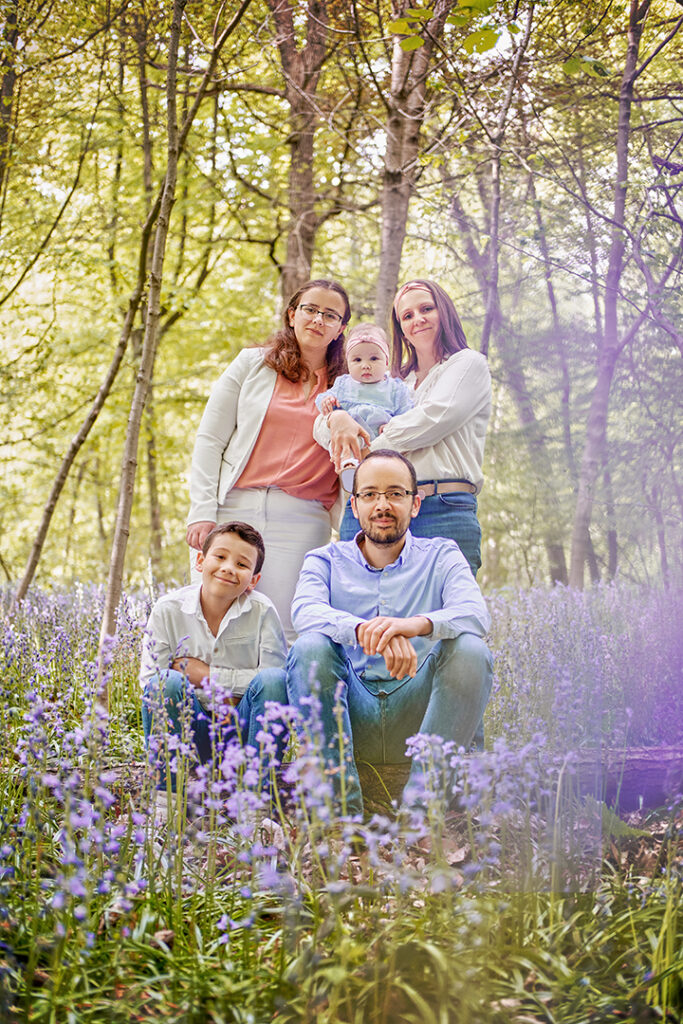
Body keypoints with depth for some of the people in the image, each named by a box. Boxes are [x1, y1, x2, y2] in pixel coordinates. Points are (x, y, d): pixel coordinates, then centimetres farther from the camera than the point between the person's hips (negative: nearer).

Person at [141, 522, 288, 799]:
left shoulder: (262, 612, -8)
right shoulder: (169, 610, -6)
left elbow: (275, 677, -14)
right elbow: (148, 680, -10)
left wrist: (208, 674, -16)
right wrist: (224, 697, -17)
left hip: (242, 730, 0)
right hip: (190, 732, 0)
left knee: (273, 680, -27)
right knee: (167, 683, -28)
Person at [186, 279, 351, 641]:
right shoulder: (253, 364, 12)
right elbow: (209, 440, 8)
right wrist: (202, 511, -2)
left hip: (302, 520, 0)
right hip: (233, 508, 0)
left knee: (283, 635, -6)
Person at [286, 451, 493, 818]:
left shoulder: (440, 556, 12)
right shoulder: (326, 560, 12)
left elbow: (475, 614, -10)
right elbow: (305, 611, -12)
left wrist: (417, 624, -34)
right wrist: (364, 631, -35)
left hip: (415, 708, 0)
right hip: (350, 714, 0)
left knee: (469, 650, -26)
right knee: (310, 648, -27)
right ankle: (342, 811, -28)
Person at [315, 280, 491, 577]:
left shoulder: (468, 363, 15)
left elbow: (437, 417, -4)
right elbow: (321, 426, 23)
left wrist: (370, 452, 0)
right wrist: (337, 417, -4)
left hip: (444, 512, -4)